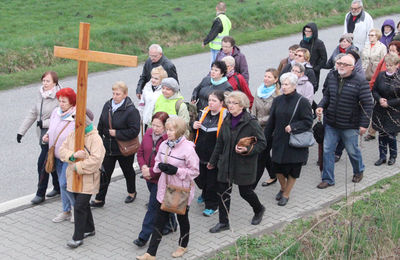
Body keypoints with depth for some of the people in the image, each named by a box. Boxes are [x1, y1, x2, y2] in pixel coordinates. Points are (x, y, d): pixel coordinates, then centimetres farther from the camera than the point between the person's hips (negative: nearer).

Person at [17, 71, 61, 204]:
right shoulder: (40, 94, 6)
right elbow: (32, 113, 13)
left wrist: (44, 123, -20)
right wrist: (21, 130, 12)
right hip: (43, 135, 7)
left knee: (43, 163, -7)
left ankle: (40, 193, 4)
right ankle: (58, 187, 31)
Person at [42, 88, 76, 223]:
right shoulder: (56, 112, 1)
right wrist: (47, 136, 1)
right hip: (57, 155, 7)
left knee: (64, 183, -9)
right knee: (62, 184, 15)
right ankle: (66, 211, 28)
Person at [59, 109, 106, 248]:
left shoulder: (95, 138, -15)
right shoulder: (73, 135, 6)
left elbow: (95, 159, -24)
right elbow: (62, 150, 1)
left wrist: (78, 166, -20)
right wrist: (73, 155, -19)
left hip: (87, 179, -7)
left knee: (80, 207, -9)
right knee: (83, 204, 19)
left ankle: (78, 237, 1)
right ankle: (89, 229, 38)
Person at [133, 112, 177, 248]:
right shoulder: (148, 133, 2)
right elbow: (140, 152, 10)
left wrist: (152, 171, -20)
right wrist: (143, 166, -7)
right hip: (149, 178, 7)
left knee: (153, 206, -2)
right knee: (162, 203, 21)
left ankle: (144, 236, 4)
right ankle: (170, 224, 41)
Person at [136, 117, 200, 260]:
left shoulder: (188, 148, -19)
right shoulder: (164, 145, 0)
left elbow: (195, 171, -14)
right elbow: (157, 162, 14)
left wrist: (176, 170, -24)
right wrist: (160, 166, -10)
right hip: (165, 189, 5)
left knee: (182, 218, 17)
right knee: (159, 221, 7)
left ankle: (183, 246, 41)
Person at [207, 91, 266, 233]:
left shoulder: (251, 122, -15)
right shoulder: (227, 121, 4)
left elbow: (262, 143, -10)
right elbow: (220, 143, 14)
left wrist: (247, 150, -26)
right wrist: (213, 161, 20)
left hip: (244, 164, -5)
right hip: (226, 163, 5)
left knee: (245, 191, 8)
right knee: (223, 192, 5)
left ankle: (259, 209, 40)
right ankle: (223, 222, 18)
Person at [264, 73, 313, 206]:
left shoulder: (302, 102, -11)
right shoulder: (278, 101, 3)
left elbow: (308, 122, -10)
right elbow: (271, 122, 7)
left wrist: (293, 127, -21)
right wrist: (266, 138, 6)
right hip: (279, 141, 4)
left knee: (293, 170, 6)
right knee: (277, 167, 8)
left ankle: (286, 194, 24)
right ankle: (283, 187, 37)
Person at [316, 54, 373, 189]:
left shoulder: (360, 82, -12)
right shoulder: (331, 76, 2)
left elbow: (367, 104, -10)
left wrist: (364, 124, -13)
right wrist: (321, 106, -5)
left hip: (349, 126, -4)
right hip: (331, 123, 4)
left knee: (352, 151, 12)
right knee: (327, 150, 5)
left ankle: (358, 171, 40)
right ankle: (328, 179, 17)